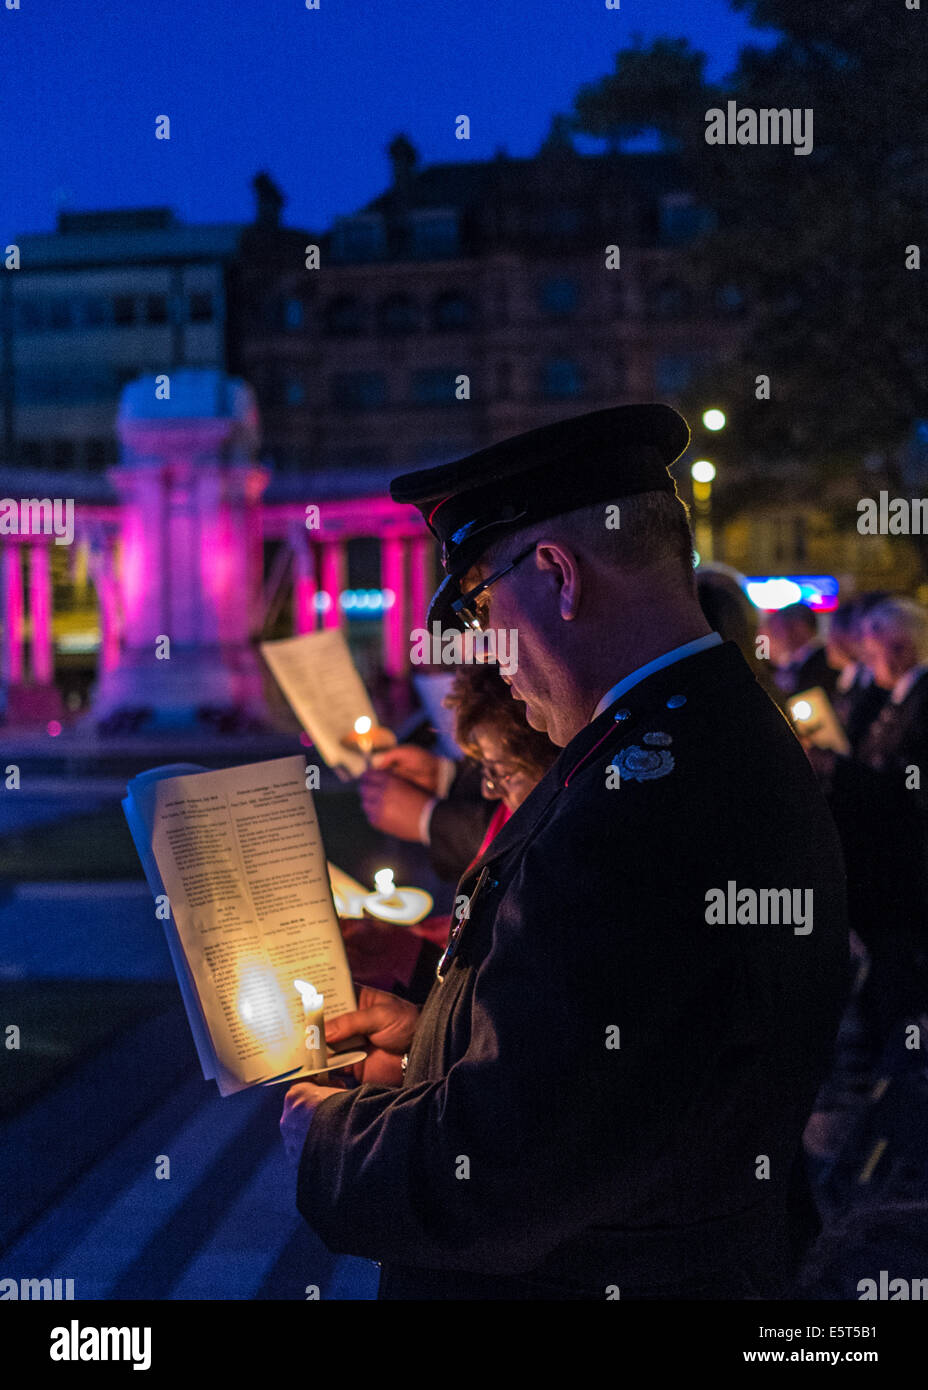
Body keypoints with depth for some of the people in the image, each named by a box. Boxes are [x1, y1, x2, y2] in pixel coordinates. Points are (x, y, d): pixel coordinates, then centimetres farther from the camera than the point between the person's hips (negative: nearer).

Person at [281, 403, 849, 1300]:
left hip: (593, 1277, -9)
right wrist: (432, 1037, 12)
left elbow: (500, 1175, -29)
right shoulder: (738, 737, 2)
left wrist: (327, 1141, -12)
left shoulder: (639, 798, -31)